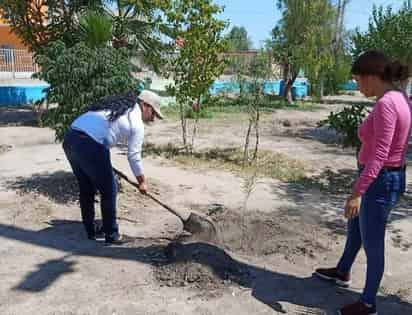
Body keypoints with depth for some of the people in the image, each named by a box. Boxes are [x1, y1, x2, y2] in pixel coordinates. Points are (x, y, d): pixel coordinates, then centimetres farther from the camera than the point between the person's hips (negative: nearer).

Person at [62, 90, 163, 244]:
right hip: (89, 145, -8)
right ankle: (112, 234, 19)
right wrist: (141, 182, 18)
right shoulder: (137, 123, 4)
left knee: (86, 188, 22)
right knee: (109, 190, 9)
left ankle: (91, 230, 33)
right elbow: (134, 156, 5)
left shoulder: (117, 104, 27)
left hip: (70, 138, 8)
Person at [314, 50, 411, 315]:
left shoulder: (386, 104, -24)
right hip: (390, 177, 10)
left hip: (379, 182, -10)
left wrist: (357, 192, -29)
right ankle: (343, 272, 51)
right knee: (355, 227, 28)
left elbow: (379, 154, -29)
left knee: (372, 244, 7)